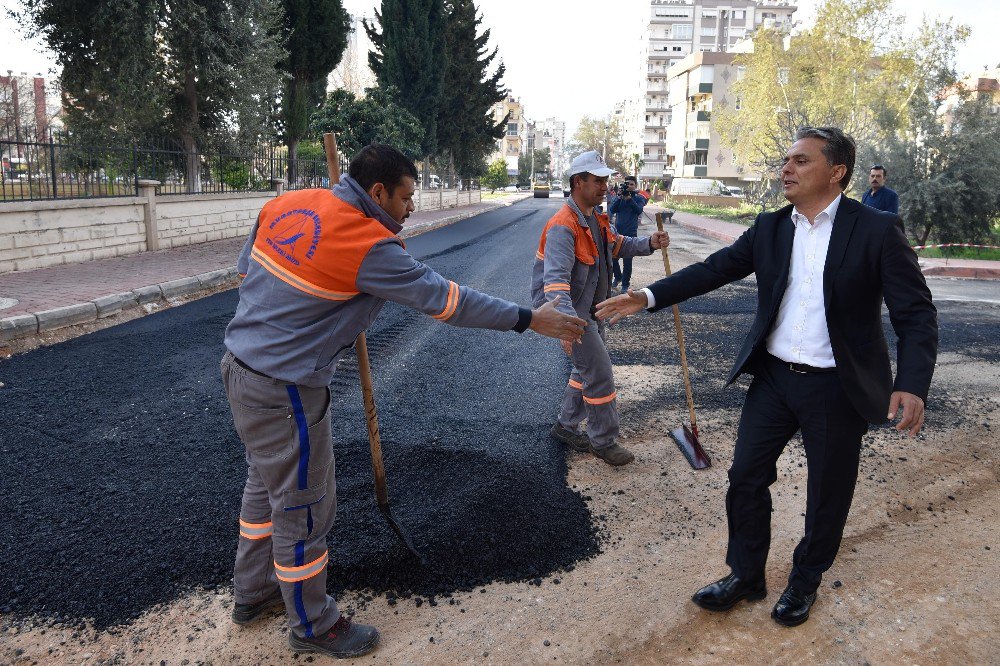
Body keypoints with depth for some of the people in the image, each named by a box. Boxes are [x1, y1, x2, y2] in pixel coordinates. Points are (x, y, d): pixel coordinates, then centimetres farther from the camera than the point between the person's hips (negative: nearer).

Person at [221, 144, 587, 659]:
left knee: (267, 482, 26)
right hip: (285, 390, -9)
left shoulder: (286, 204, 2)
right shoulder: (367, 244, -22)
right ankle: (313, 626, 30)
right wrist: (529, 319, -13)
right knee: (304, 507, 8)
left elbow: (247, 267, 13)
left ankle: (253, 592, 47)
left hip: (241, 362, 9)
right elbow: (445, 300, -20)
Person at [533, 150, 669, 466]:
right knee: (599, 371, -6)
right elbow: (556, 280, -36)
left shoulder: (596, 219, 8)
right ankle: (603, 441, 11)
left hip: (590, 309, 10)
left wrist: (649, 244, 1)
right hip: (570, 310, -10)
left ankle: (566, 426, 35)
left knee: (588, 367, 19)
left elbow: (619, 245, 22)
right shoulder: (563, 226, -25)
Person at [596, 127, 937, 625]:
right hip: (773, 377, 4)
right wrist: (648, 297, -9)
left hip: (837, 388, -3)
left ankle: (805, 581, 39)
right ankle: (745, 576, 32)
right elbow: (713, 269, 2)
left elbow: (915, 313, -11)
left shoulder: (877, 230, -10)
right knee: (746, 477, 10)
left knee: (827, 494, 13)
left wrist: (911, 385, -26)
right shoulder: (769, 228, 3)